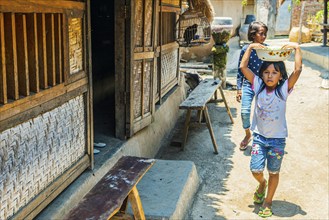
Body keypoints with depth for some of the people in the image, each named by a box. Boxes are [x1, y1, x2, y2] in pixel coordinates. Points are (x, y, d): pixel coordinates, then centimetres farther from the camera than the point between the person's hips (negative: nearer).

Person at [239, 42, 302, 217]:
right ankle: (262, 183, 35)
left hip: (277, 139, -1)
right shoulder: (258, 85, -5)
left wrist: (297, 48, -20)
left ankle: (267, 202, 30)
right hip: (259, 136, 1)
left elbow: (298, 70, -24)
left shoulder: (284, 89, -11)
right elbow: (243, 67, -12)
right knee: (255, 170, -2)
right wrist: (250, 47, -11)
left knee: (273, 172, 11)